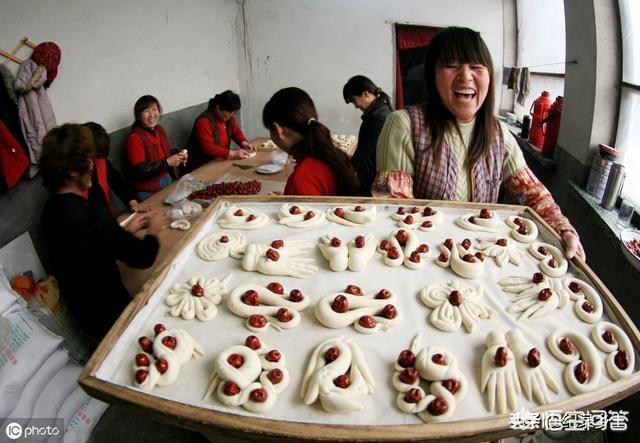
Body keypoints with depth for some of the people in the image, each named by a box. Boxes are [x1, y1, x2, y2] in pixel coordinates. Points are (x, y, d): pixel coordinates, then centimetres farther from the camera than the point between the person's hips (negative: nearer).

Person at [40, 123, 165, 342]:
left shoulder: (52, 208, -1)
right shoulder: (90, 214, -30)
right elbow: (142, 257, -24)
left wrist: (127, 231, 9)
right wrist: (152, 231, -6)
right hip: (107, 314, -8)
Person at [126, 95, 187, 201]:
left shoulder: (160, 130, 6)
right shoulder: (134, 137, -14)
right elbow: (139, 171, -19)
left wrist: (179, 156, -4)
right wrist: (167, 162, -19)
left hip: (168, 180, 7)